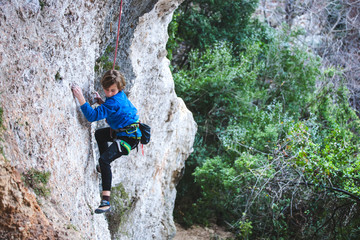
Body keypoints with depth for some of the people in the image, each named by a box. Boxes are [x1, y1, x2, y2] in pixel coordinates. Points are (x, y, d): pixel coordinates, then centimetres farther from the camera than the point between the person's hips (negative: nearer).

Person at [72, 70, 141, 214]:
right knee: (99, 134, 30)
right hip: (121, 131, 11)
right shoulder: (120, 95, 3)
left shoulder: (113, 102, -27)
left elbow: (92, 116, -35)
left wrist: (80, 98, -40)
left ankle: (106, 200, -30)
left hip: (128, 137, -11)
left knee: (104, 159, -26)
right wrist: (101, 102, 6)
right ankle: (104, 167, 41)